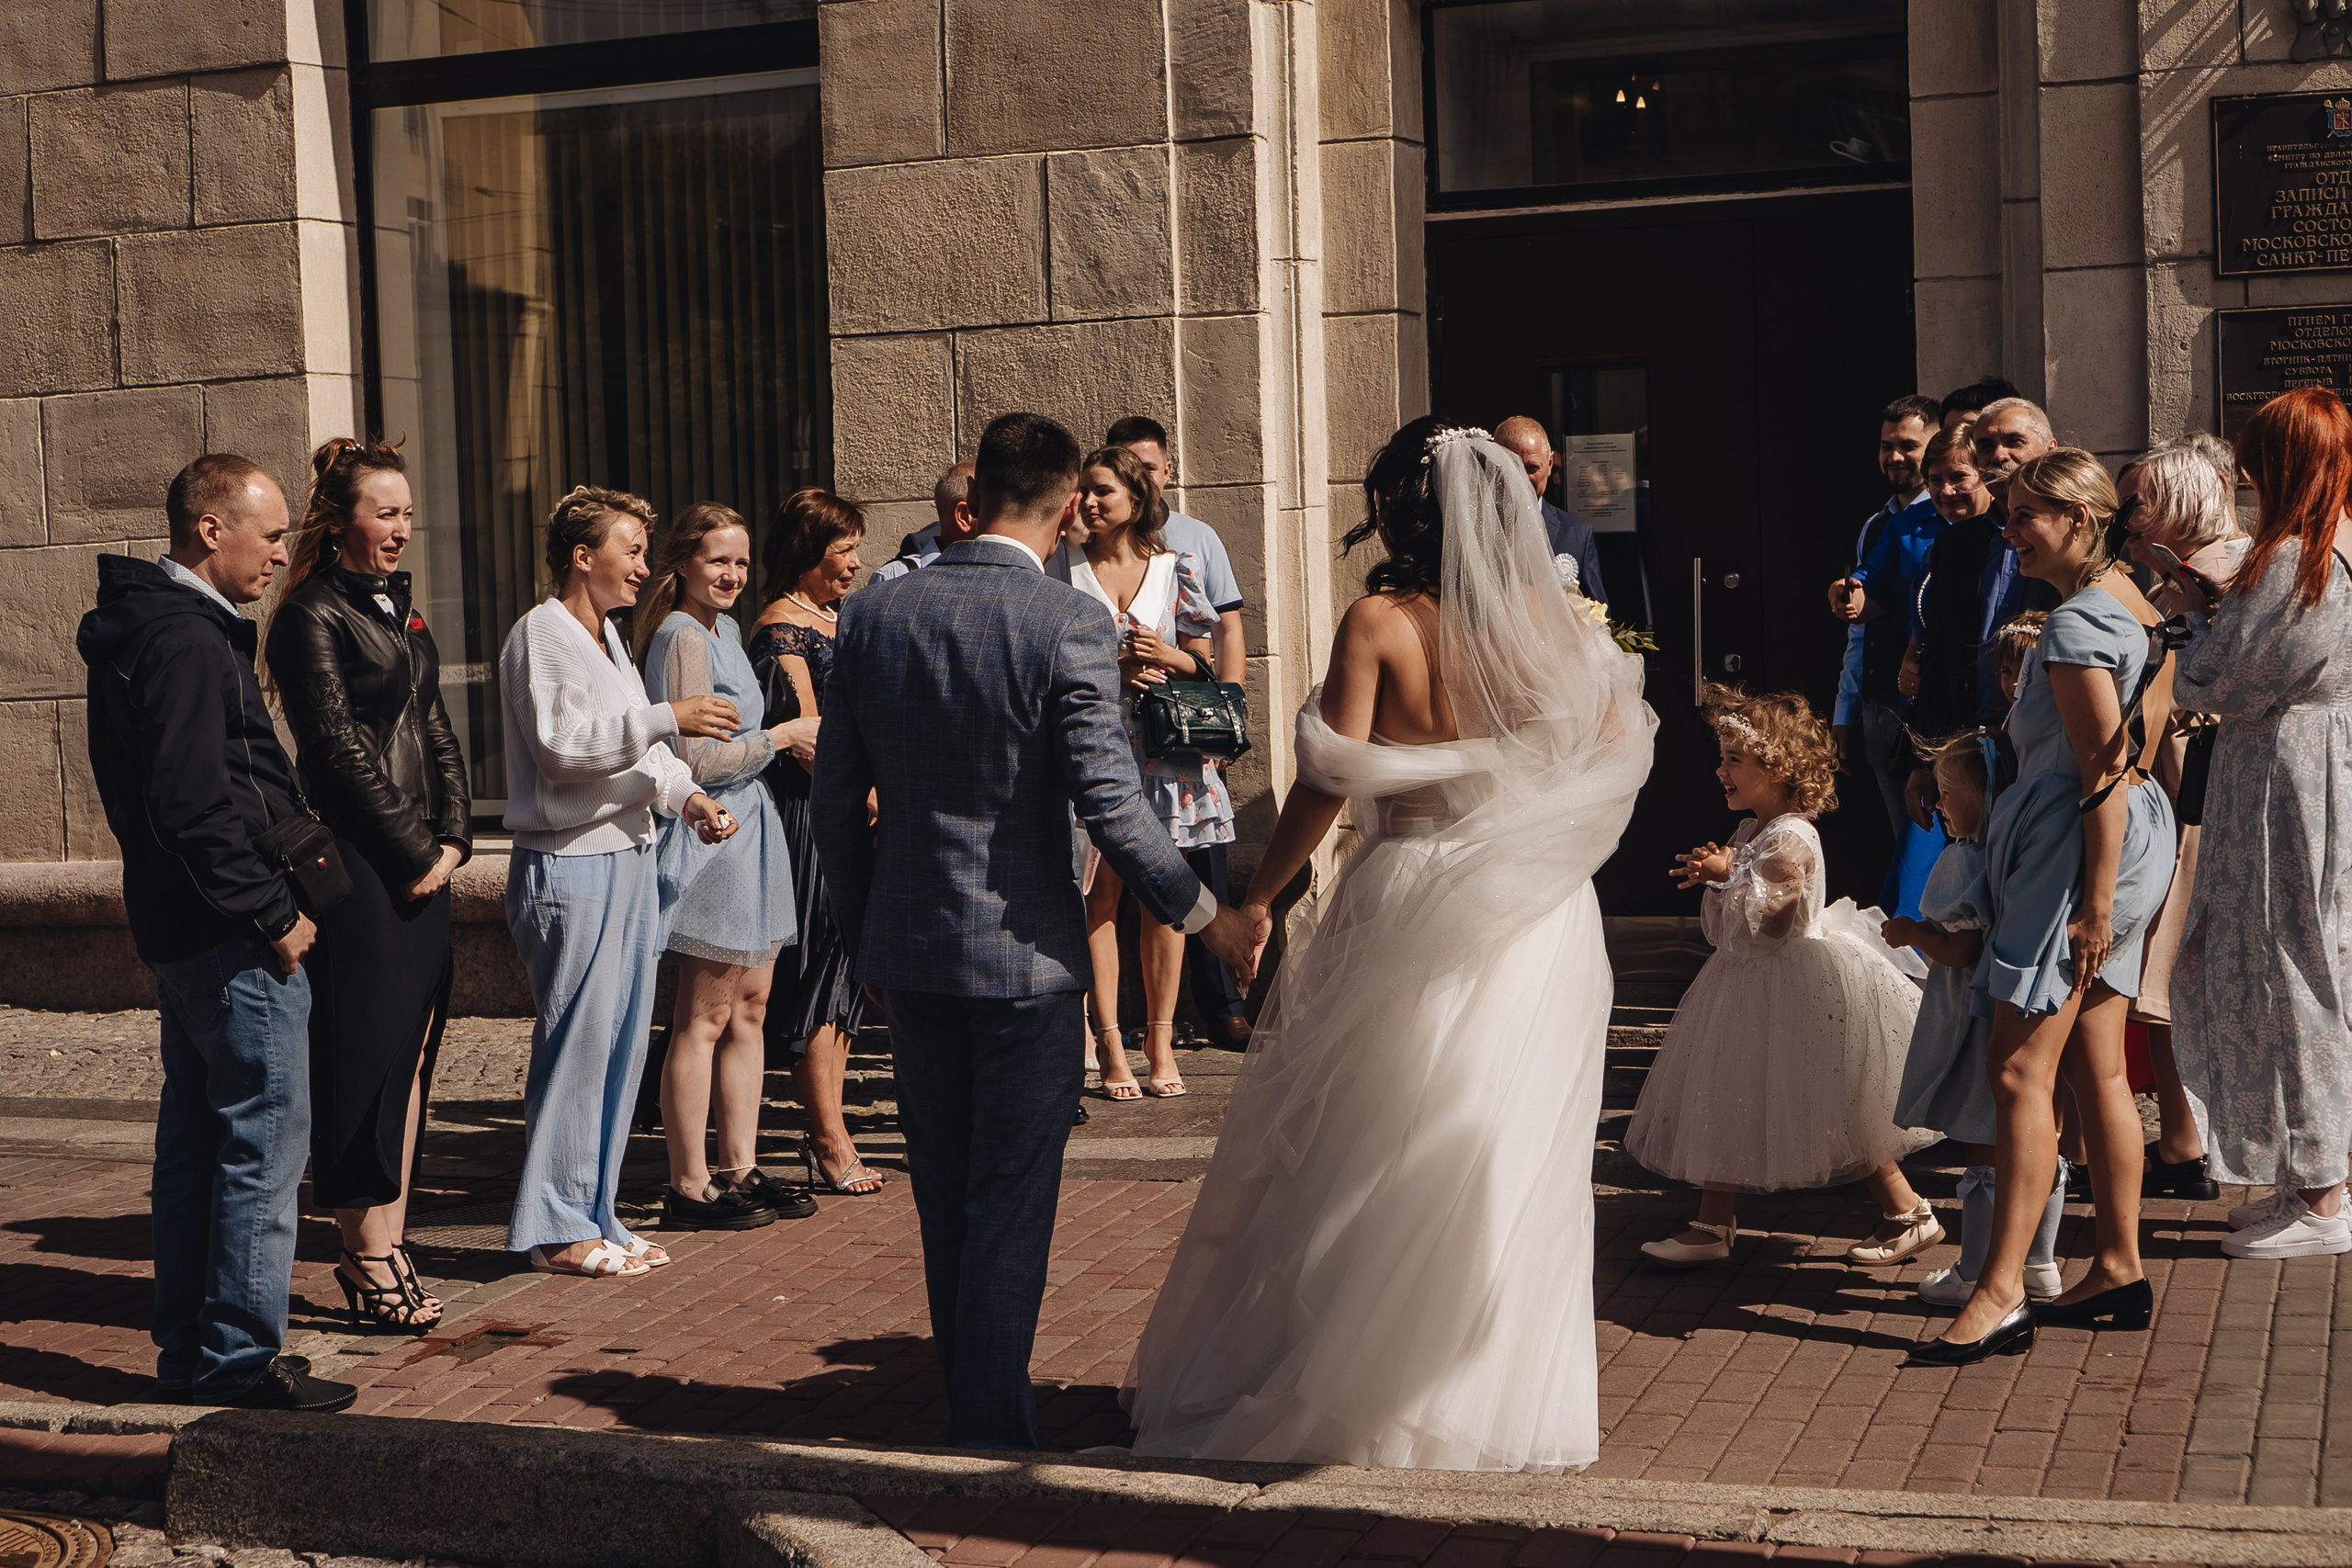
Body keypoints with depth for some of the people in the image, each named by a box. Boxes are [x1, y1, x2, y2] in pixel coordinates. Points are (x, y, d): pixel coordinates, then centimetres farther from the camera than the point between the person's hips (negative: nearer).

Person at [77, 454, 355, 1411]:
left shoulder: (144, 628, 16)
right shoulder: (188, 640, -17)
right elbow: (194, 802, -24)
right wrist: (273, 911, -17)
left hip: (178, 927, 11)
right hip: (231, 937, -11)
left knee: (195, 1144, 14)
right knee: (265, 1144, -5)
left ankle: (189, 1354, 21)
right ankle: (240, 1359, 0)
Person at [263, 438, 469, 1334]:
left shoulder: (402, 612, 17)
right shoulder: (312, 619, -8)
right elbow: (341, 750, -13)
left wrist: (453, 837, 4)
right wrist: (416, 849, -10)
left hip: (422, 863, 8)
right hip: (355, 862, -8)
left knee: (410, 1054, 9)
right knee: (363, 1058, -4)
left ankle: (386, 1246, 16)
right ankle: (368, 1258, 3)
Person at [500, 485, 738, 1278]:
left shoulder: (608, 637, 20)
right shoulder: (540, 634, -9)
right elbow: (563, 744, -21)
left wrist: (686, 795, 3)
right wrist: (667, 719, -26)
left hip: (627, 856, 9)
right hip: (568, 864, -9)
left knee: (623, 1038, 10)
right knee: (576, 1040, -7)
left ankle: (593, 1214, 18)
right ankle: (555, 1228, 1)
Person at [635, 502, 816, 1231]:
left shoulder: (723, 629, 15)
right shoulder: (683, 637, -15)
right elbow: (698, 760, -20)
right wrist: (780, 736, -10)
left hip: (747, 829, 10)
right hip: (712, 835, -10)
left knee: (750, 1007, 11)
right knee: (703, 1019, -4)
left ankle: (740, 1168, 18)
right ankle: (689, 1185, 2)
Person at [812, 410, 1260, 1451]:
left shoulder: (871, 616, 1)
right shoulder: (1069, 623, -14)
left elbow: (835, 800, 5)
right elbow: (1108, 803, -19)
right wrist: (1203, 914, -7)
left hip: (908, 948, 5)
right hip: (1024, 949, -5)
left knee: (945, 1201, 16)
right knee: (1011, 1206, 4)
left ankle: (972, 1402, 28)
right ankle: (992, 1428, 8)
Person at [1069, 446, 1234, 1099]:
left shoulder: (1175, 570, 7)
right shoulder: (1065, 574, 4)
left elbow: (1203, 662, 11)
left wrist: (1165, 655, -10)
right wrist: (1113, 667, -11)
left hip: (1163, 748, 1)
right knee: (1101, 893, -3)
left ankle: (1160, 1041, 11)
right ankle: (1110, 1044, 2)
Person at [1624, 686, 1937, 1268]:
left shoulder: (1790, 839, -20)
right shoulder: (1750, 832, 9)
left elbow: (1771, 918, -26)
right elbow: (1730, 925, 15)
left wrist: (1729, 875, -22)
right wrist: (1715, 876, -2)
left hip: (1799, 985, -10)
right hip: (1750, 986, 10)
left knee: (1834, 1112, -2)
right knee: (1726, 1105, 9)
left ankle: (1910, 1214, 13)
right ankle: (1713, 1225, 15)